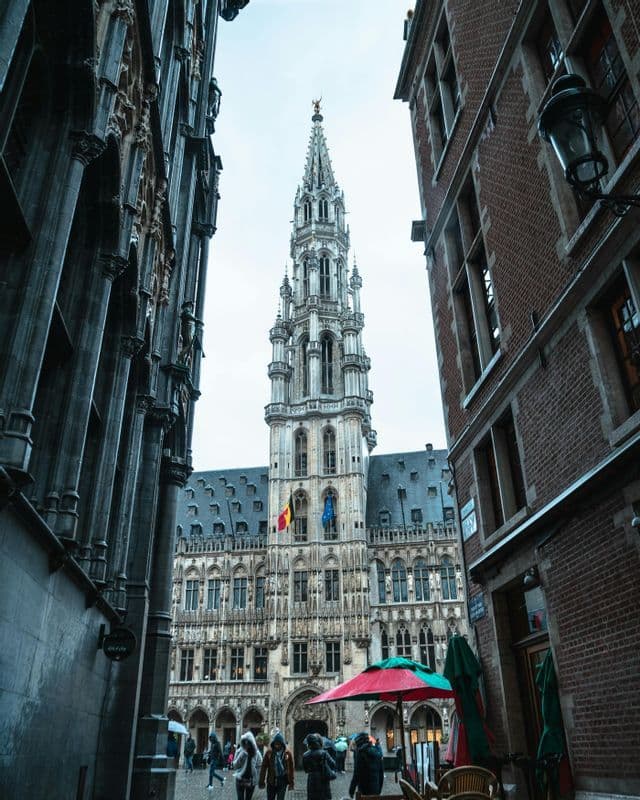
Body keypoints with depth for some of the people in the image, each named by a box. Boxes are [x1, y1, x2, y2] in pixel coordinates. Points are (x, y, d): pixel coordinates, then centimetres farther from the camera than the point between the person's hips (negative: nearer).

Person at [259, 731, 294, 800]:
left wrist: (291, 783, 1)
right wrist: (261, 781, -3)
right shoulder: (269, 752, -3)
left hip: (282, 781, -1)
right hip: (271, 781, 1)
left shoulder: (287, 753, -2)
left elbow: (291, 768, 1)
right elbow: (263, 767, -1)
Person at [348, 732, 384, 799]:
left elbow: (357, 772, -14)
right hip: (376, 789, 6)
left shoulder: (360, 751, -11)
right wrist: (379, 789, 18)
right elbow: (381, 771, 11)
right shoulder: (377, 750, 7)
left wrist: (351, 789, -7)